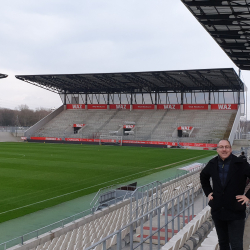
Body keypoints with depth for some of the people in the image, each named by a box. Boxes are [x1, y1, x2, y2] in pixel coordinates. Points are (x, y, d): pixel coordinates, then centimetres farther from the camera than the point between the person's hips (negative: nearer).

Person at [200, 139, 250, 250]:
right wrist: (208, 192, 13)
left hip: (235, 212, -4)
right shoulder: (212, 164, 2)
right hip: (217, 211, 4)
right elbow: (203, 177, 22)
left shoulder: (240, 164, -11)